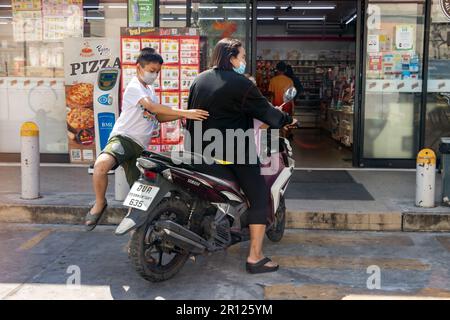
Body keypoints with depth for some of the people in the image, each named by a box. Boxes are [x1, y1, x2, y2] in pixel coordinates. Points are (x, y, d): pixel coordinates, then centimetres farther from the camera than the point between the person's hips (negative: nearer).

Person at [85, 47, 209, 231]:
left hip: (140, 146, 8)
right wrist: (184, 112, -27)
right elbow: (153, 107, -21)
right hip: (123, 138, -8)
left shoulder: (150, 90, 22)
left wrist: (182, 115, 8)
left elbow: (158, 117, 23)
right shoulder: (134, 87, -6)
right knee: (101, 164, -37)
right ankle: (100, 202, -14)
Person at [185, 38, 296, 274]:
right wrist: (286, 119, 12)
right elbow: (265, 111, -5)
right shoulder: (240, 83, -10)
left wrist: (193, 144, 26)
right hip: (235, 152, -7)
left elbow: (190, 113, 16)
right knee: (259, 197, 0)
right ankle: (255, 257, -2)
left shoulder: (199, 80, 11)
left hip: (202, 151, 7)